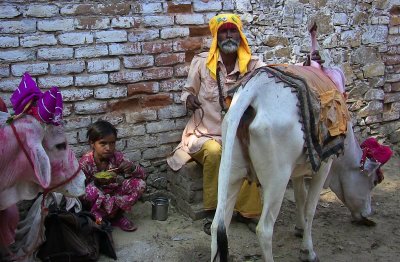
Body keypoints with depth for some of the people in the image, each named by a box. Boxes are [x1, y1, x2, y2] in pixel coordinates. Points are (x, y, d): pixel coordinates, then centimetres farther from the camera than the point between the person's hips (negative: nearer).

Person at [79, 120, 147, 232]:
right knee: (90, 190, -37)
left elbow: (143, 175, -7)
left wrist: (132, 168, -30)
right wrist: (95, 182, -36)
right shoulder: (85, 162, -20)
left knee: (140, 184, -17)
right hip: (95, 201, -3)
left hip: (114, 194, 4)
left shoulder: (117, 156, -10)